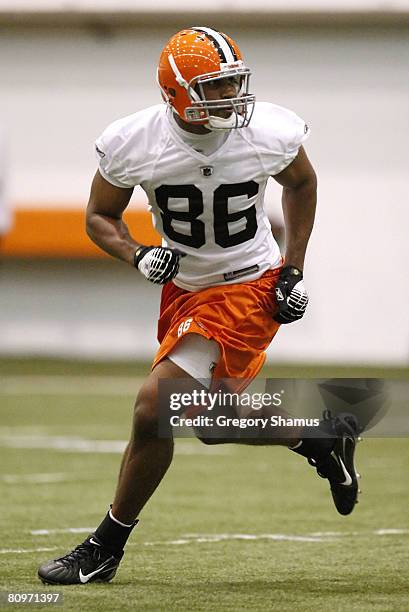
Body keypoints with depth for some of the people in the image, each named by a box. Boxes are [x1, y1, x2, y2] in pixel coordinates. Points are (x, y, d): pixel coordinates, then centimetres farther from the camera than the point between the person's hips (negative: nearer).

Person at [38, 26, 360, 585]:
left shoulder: (270, 132, -19)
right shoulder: (133, 142, -18)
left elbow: (301, 183, 5)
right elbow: (100, 216, 0)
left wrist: (293, 272, 0)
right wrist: (139, 257, -20)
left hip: (249, 288, -5)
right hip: (184, 289, 5)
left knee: (154, 409, -15)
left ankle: (104, 548, 0)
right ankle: (322, 438, 44)